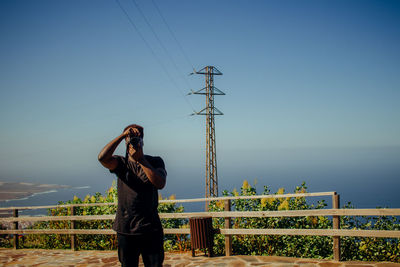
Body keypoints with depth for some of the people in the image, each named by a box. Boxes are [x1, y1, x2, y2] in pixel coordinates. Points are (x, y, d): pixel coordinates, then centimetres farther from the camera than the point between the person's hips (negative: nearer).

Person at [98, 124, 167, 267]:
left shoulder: (155, 162, 5)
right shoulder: (121, 163, 4)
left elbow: (160, 184, -14)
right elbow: (102, 157, -18)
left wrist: (141, 159, -15)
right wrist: (122, 135, -18)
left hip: (150, 228, 0)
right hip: (126, 228, 1)